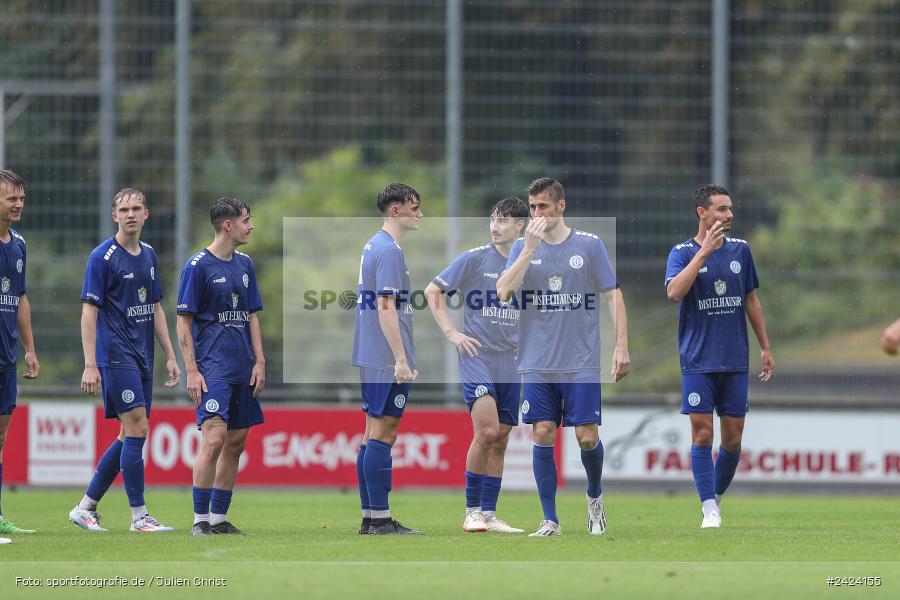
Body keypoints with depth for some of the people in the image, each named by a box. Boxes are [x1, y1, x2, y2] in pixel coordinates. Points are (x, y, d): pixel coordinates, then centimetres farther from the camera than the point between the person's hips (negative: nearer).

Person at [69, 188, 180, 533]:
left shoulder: (148, 255, 13)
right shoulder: (103, 257, -9)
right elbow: (89, 312, -11)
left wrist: (170, 356, 16)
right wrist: (90, 365, -17)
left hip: (142, 358, 8)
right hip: (116, 357, -8)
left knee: (130, 436, 8)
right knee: (137, 429, -12)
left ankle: (86, 507, 17)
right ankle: (139, 515, -7)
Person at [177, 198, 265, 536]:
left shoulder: (245, 265, 13)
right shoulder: (198, 266, -7)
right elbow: (184, 321, -8)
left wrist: (259, 362, 9)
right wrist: (191, 371, -13)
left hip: (242, 369, 7)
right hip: (212, 368, -7)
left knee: (236, 443, 7)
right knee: (214, 438, -17)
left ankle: (219, 519, 15)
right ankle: (200, 521, -13)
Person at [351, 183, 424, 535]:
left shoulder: (372, 246, 17)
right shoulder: (389, 250, -13)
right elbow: (386, 308, -19)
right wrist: (402, 360, -20)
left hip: (370, 359, 10)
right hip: (388, 360, -10)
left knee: (373, 435, 10)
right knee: (382, 435, -8)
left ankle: (369, 518, 13)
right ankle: (380, 520, -9)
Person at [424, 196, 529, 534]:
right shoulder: (474, 259, -3)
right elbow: (433, 291, 2)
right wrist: (451, 333, -6)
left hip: (511, 363, 5)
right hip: (477, 356, -5)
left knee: (500, 440, 5)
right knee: (487, 431, -17)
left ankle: (488, 515, 12)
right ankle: (472, 512, -8)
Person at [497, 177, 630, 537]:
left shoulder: (589, 246, 1)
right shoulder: (522, 248, 6)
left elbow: (613, 295, 3)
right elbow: (504, 292, -8)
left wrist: (621, 346, -5)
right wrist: (530, 248, -14)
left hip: (582, 362, -2)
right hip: (538, 364, 2)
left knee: (587, 436, -4)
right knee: (543, 436, -2)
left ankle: (595, 496, 25)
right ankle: (550, 521, 4)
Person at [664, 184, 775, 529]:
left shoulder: (740, 250, 8)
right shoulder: (682, 252, -3)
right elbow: (674, 292, -21)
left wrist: (765, 348, 15)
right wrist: (703, 252, -23)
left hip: (735, 360, 3)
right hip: (698, 359, -3)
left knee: (732, 437, 4)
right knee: (702, 433, -8)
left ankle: (717, 496, 23)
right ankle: (709, 510, -5)